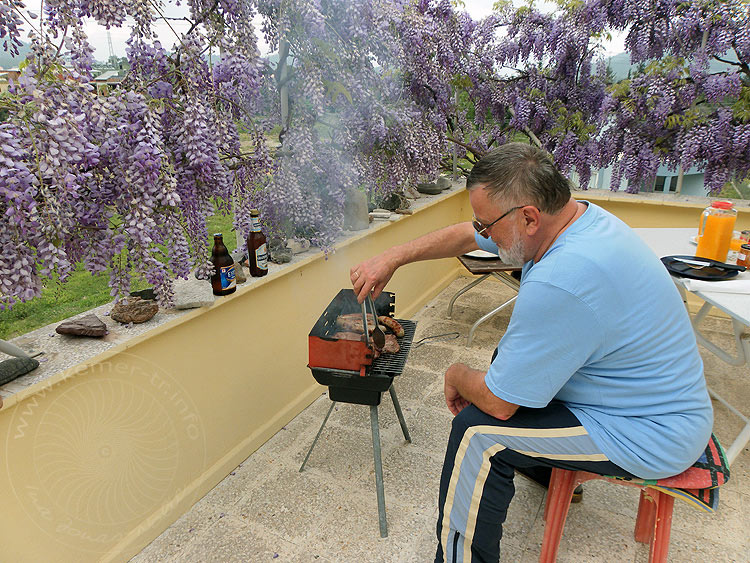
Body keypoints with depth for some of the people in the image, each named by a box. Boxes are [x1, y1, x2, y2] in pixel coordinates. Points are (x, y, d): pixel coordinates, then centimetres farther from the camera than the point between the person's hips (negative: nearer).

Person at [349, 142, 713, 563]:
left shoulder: (561, 283, -37)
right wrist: (393, 258, 4)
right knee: (513, 356, 21)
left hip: (651, 438, -9)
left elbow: (497, 401, -27)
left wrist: (456, 376, -6)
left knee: (478, 430, -16)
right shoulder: (577, 214, -6)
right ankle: (551, 466, 44)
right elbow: (466, 235, 6)